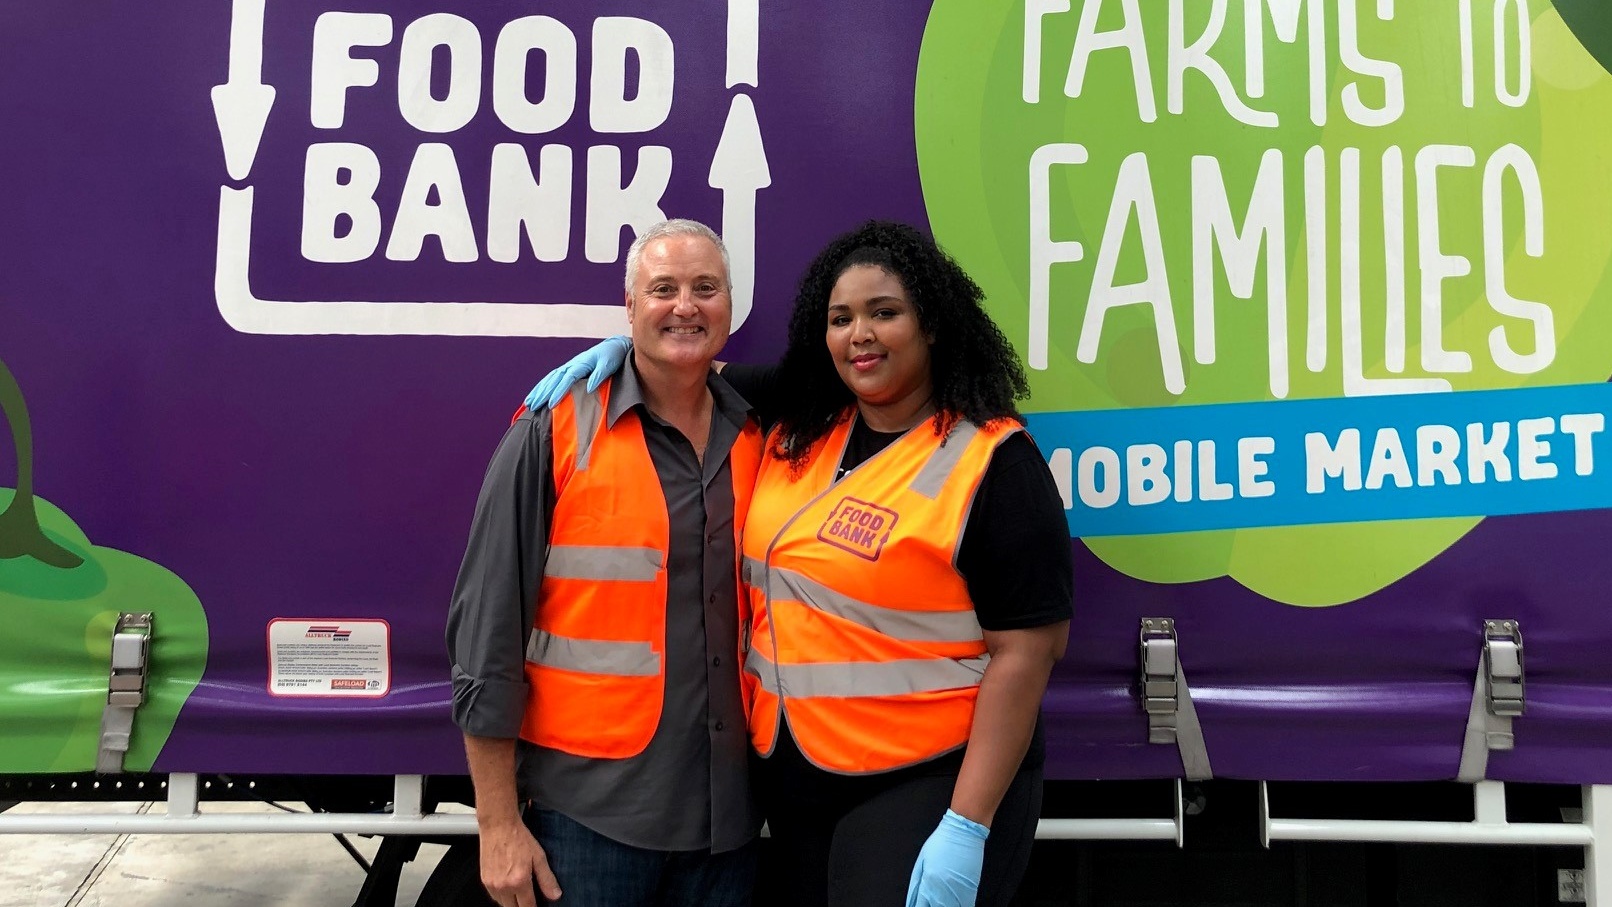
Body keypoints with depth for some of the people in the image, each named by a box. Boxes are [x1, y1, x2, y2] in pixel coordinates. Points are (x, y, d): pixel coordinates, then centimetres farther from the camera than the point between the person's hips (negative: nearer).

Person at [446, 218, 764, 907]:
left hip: (727, 816, 4)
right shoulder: (554, 433, -7)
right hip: (588, 810, -4)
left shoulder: (757, 443, 4)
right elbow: (487, 628, -8)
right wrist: (498, 823, -9)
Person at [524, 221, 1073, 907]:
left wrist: (968, 827, -19)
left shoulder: (993, 462, -13)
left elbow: (1024, 653, -16)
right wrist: (623, 349, 3)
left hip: (925, 785, -6)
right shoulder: (798, 428, 5)